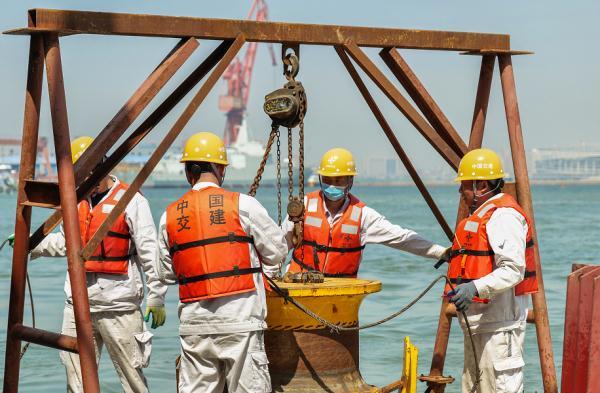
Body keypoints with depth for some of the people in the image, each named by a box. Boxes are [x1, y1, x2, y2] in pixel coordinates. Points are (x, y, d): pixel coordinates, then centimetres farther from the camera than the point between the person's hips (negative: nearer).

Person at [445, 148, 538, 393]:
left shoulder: (504, 216, -16)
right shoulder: (482, 215, 20)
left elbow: (513, 270, -26)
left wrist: (476, 288, -34)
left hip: (499, 324, -11)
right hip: (478, 321, 12)